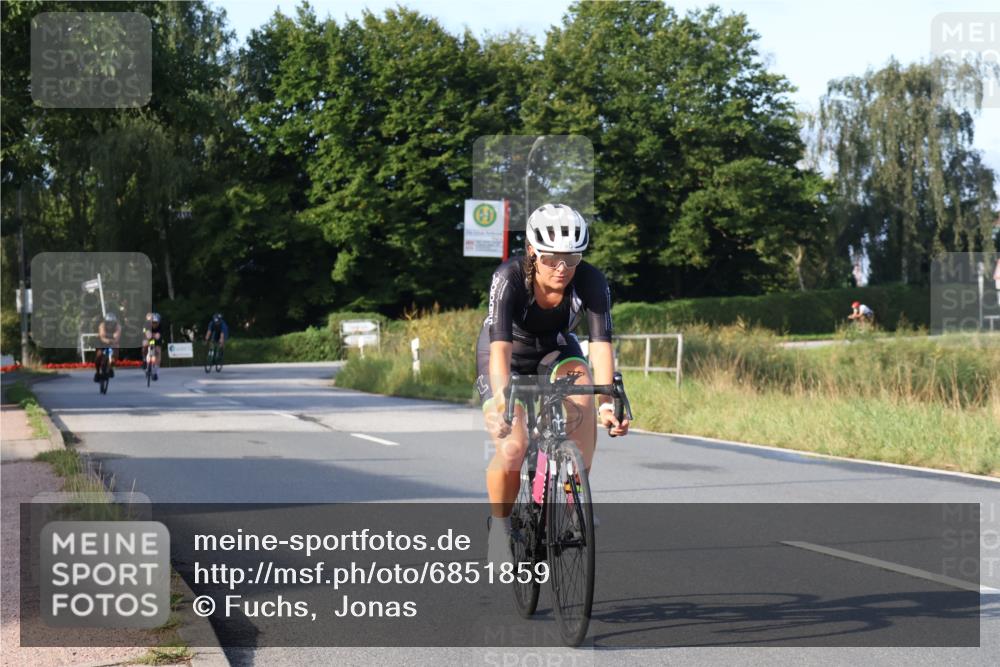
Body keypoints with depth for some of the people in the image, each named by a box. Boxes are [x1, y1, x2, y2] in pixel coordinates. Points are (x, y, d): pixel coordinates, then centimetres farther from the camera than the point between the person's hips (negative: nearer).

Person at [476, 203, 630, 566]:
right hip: (509, 356, -2)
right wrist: (504, 407, -55)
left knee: (582, 393, -32)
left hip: (555, 350, 2)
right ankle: (500, 522, 7)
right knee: (511, 449, -22)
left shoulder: (591, 281, -27)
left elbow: (601, 345, -32)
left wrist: (608, 401, -47)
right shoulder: (509, 278, -33)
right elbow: (500, 349, -41)